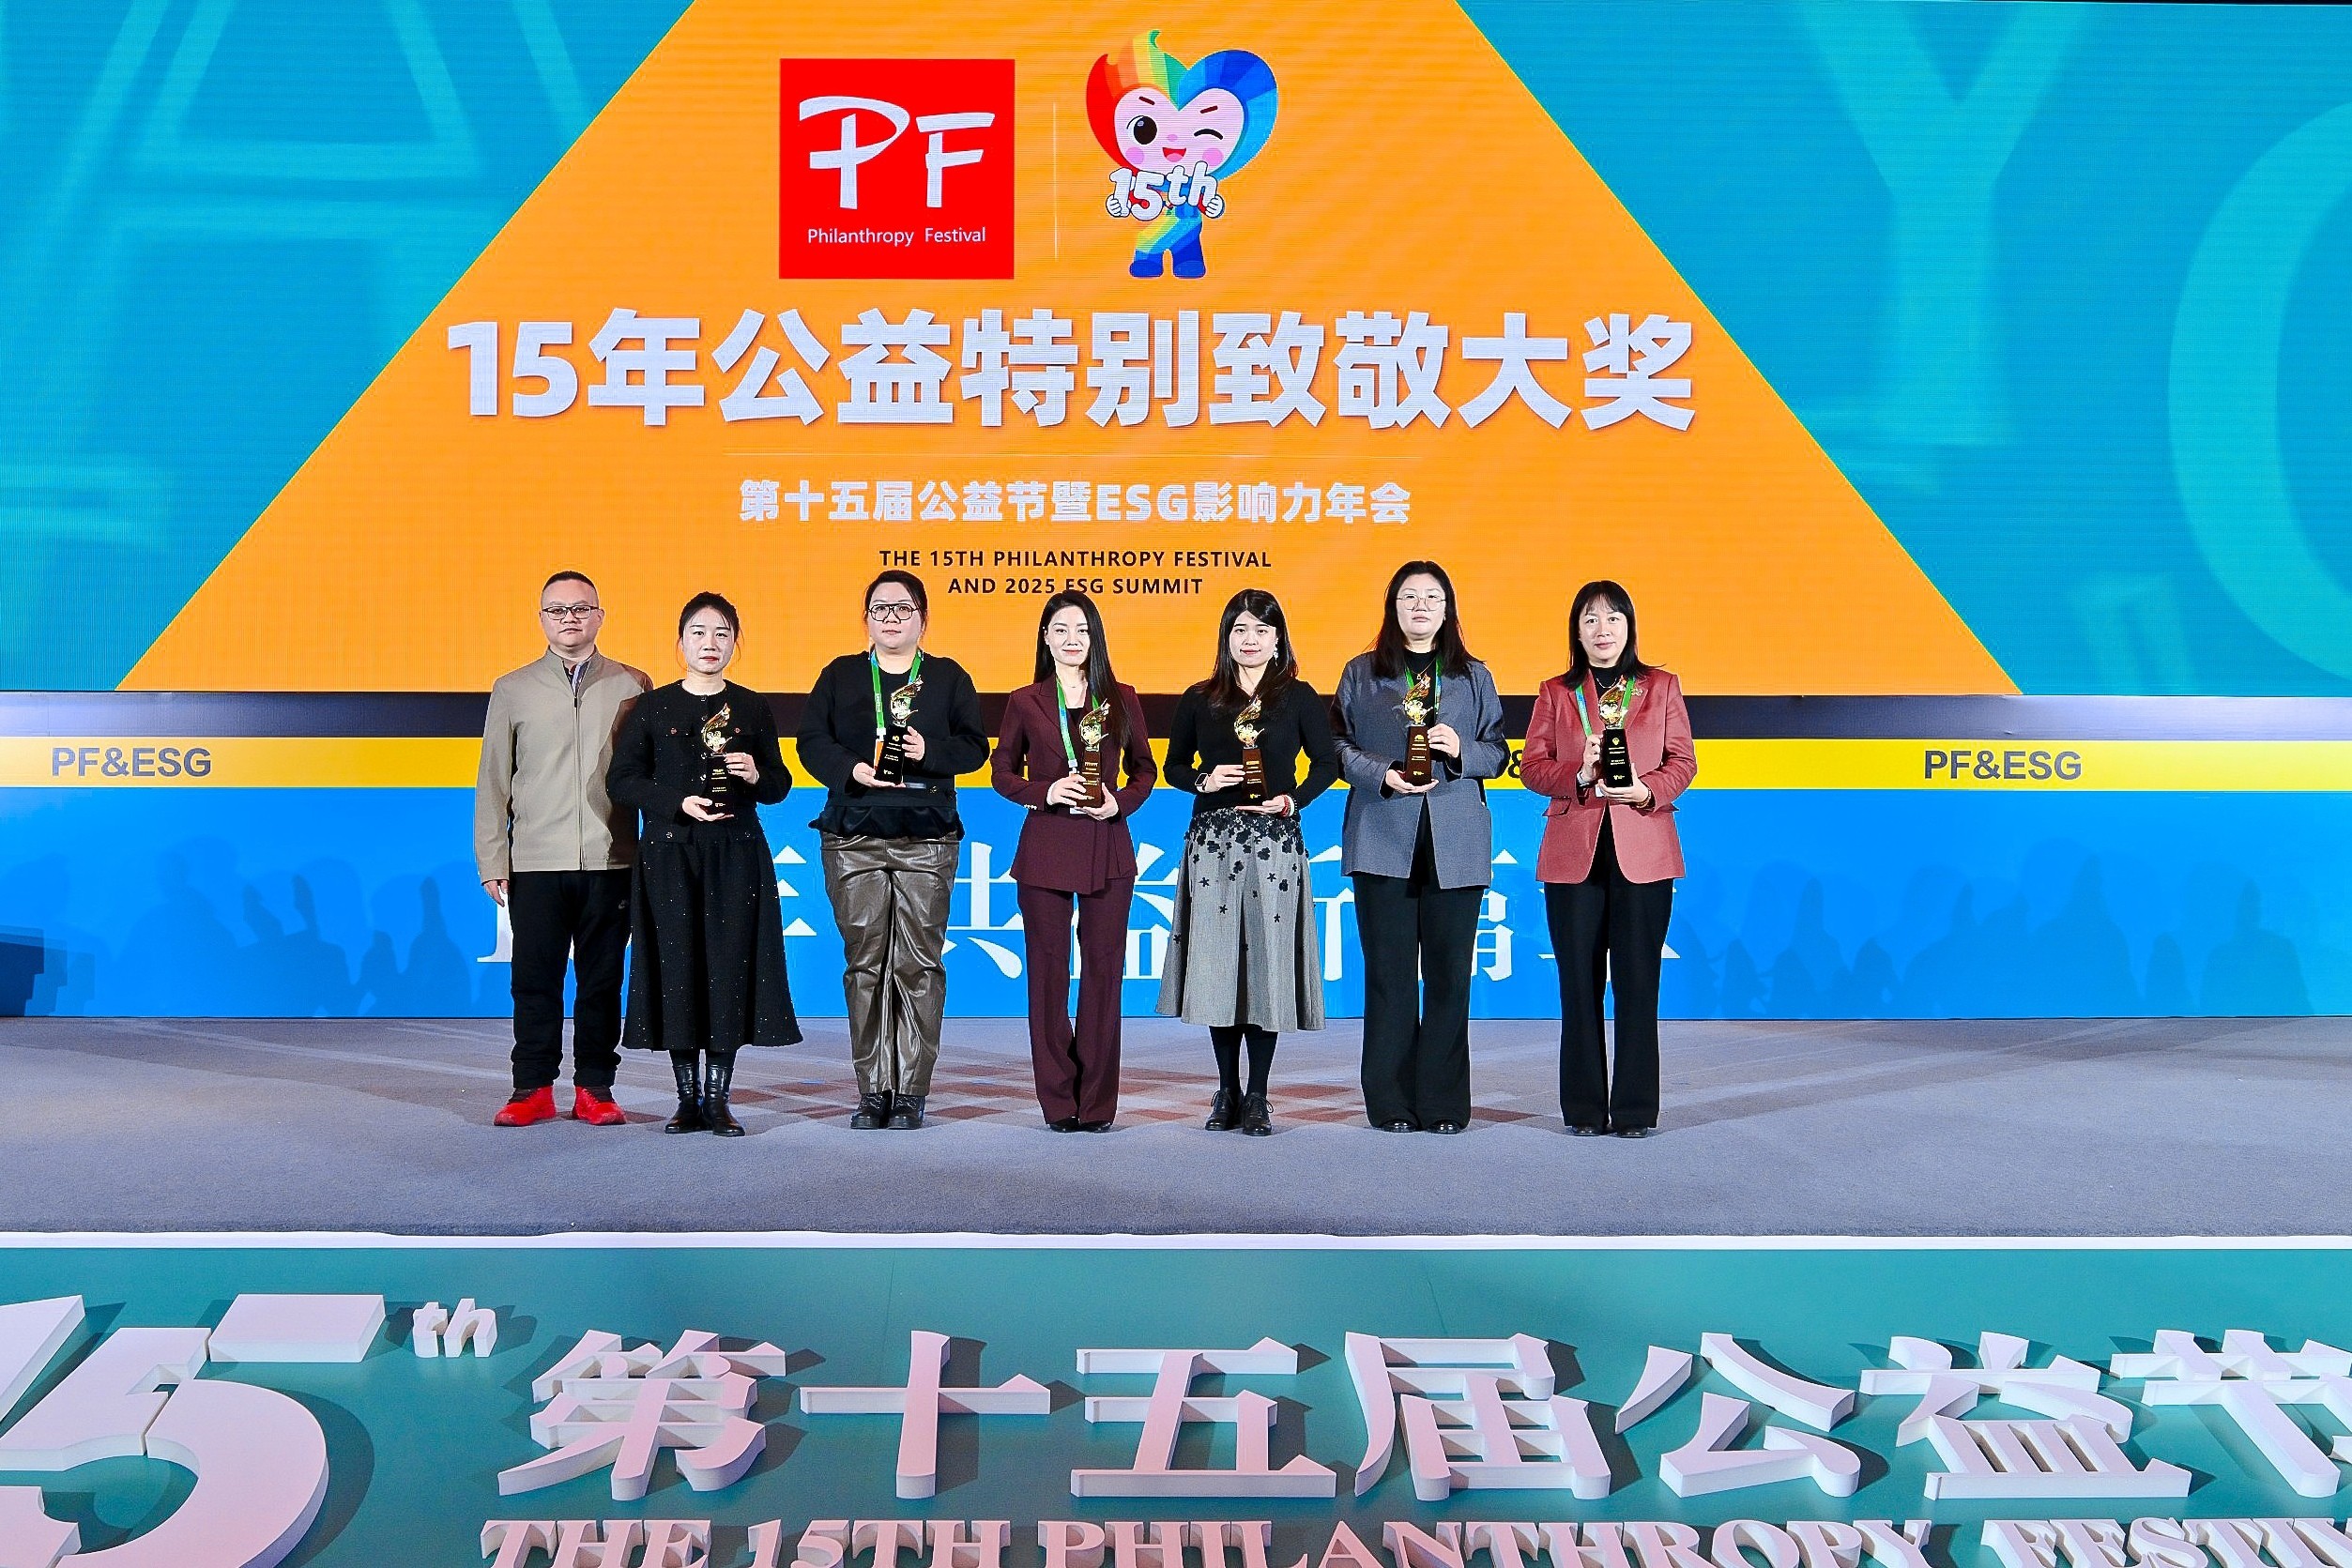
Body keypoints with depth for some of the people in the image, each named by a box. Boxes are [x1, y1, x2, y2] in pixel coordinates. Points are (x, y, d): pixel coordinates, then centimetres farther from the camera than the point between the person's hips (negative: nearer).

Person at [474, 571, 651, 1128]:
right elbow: (492, 783, 10)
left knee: (602, 979, 4)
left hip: (610, 860, 0)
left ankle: (594, 1088, 13)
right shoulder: (512, 690, 10)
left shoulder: (631, 686, 8)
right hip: (534, 862, 0)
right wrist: (492, 862, 3)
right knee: (535, 979, 2)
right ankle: (533, 1088, 12)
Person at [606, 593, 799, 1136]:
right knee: (677, 965, -1)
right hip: (669, 854, 0)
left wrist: (757, 776, -11)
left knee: (729, 967, -2)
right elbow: (621, 780, 1)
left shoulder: (752, 708, 8)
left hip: (736, 854, 1)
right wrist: (680, 802, -12)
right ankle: (688, 1098, 9)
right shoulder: (653, 708, 5)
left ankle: (718, 1098, 6)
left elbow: (780, 782, 12)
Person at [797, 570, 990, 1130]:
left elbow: (974, 745, 6)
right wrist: (851, 769, -12)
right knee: (864, 962, 0)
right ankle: (873, 1090, 7)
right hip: (854, 837, 1)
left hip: (927, 837, -1)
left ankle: (911, 1090, 2)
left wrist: (930, 752, -13)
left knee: (919, 962, -4)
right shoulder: (841, 675, 14)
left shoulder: (948, 677, 12)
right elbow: (812, 740, 6)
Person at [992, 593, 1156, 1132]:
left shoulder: (1121, 700, 7)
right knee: (1049, 972, 2)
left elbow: (1144, 769, 11)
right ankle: (1059, 1102, 11)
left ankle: (1097, 1103, 10)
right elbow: (1003, 772, 9)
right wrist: (1046, 792, -9)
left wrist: (1120, 803, -8)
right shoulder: (1025, 702, 6)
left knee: (1103, 971, 1)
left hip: (1107, 849, 0)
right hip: (1045, 849, 0)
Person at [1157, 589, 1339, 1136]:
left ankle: (1257, 1097, 5)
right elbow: (1173, 765, 14)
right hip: (1213, 840, 2)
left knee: (1267, 961, -3)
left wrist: (1293, 800, -8)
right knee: (1216, 962, 0)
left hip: (1274, 842, -1)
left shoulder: (1298, 697, 6)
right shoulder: (1200, 699, 10)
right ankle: (1227, 1091, 13)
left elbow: (1327, 763, 7)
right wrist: (1202, 780, -6)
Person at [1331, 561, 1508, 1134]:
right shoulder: (1361, 674, 11)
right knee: (1389, 973, 0)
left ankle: (1444, 1103, 9)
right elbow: (1337, 745, 5)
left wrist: (1461, 751, -9)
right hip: (1384, 842, -1)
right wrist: (1382, 775, -11)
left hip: (1455, 844, 1)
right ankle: (1391, 1103, 7)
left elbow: (1498, 752, 11)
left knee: (1449, 974, 0)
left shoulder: (1475, 677, 14)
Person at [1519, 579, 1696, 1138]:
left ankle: (1635, 1110, 8)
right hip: (1573, 855, 1)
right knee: (1579, 982, 4)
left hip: (1642, 853, -1)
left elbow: (1683, 762, 7)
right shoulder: (1555, 693, 10)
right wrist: (1579, 773, -14)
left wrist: (1647, 790, -13)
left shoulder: (1661, 686, 9)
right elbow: (1532, 765, 5)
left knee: (1637, 982, 0)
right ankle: (1584, 1108, 12)